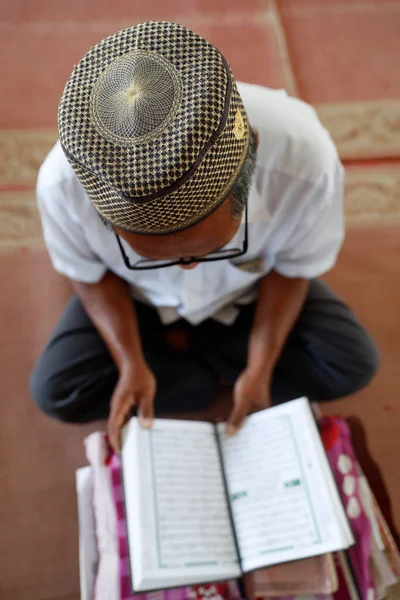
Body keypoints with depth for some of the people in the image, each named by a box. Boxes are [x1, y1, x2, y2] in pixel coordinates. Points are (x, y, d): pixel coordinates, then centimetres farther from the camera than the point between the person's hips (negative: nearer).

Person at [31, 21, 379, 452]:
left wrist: (260, 369, -21)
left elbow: (294, 266, -16)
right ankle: (213, 375, -1)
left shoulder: (304, 161, -38)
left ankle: (182, 349, 0)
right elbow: (89, 273, -12)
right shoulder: (62, 183, -35)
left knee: (353, 365, -13)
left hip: (248, 291, 1)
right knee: (54, 392, -16)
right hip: (137, 297, 0)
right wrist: (130, 363, -21)